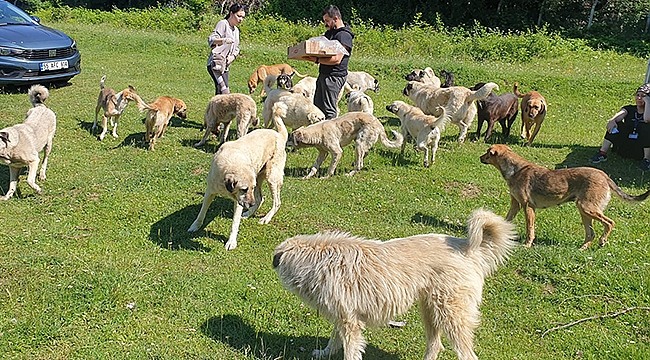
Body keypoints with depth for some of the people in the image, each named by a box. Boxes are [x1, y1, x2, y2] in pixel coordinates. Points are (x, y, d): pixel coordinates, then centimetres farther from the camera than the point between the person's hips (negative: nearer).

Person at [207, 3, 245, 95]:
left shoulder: (236, 30, 19)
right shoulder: (223, 24, -6)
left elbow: (236, 48, 23)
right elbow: (211, 39, -19)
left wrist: (233, 57, 0)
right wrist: (224, 40, -39)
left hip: (225, 66, 9)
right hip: (216, 63, -8)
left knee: (219, 93, 7)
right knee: (225, 91, -21)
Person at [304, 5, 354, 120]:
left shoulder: (344, 35, -13)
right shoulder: (330, 33, 17)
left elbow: (337, 59, -22)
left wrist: (317, 60, -22)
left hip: (334, 76, -10)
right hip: (323, 74, 10)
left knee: (329, 110, -7)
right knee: (317, 107, 13)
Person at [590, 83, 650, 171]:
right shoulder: (630, 109, 8)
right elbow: (620, 115, -16)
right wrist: (612, 120, -38)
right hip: (624, 148, 3)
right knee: (615, 125, -16)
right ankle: (602, 153, -19)